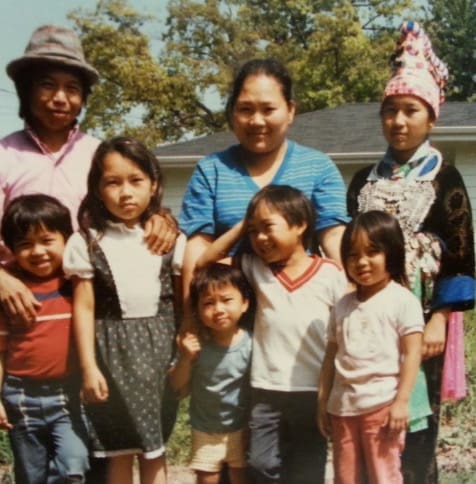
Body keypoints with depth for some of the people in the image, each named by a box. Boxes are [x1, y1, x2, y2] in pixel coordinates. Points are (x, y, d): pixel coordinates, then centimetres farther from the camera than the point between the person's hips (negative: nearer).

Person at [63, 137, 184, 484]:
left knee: (155, 448, 9)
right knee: (120, 450, 6)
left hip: (158, 344, 2)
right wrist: (89, 366, -8)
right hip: (114, 347, -2)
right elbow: (84, 308, -4)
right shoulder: (88, 241, -3)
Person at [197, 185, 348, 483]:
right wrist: (242, 227, -1)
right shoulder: (255, 269, 4)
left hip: (313, 392, -2)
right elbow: (205, 263, 6)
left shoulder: (331, 274, -5)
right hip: (266, 392, 3)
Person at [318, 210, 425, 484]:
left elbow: (412, 353, -8)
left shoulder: (403, 300, -4)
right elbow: (331, 356, 14)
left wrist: (402, 401, -14)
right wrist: (323, 402, 12)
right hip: (343, 405, 6)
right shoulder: (343, 305, 12)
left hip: (383, 405, -6)